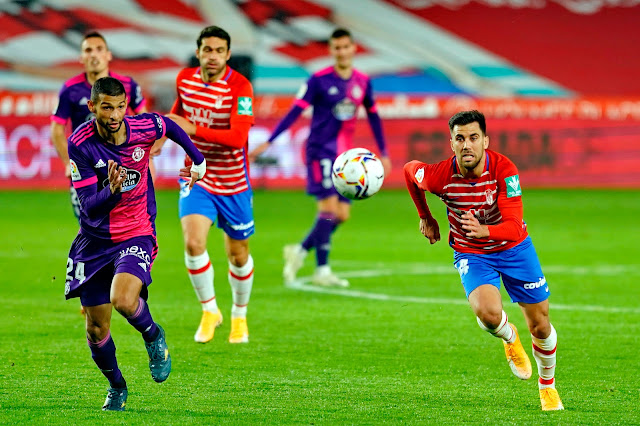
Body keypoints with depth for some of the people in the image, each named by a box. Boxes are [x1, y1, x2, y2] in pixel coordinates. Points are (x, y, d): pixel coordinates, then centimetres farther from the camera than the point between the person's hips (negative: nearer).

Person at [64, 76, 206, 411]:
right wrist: (113, 191, -40)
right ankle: (116, 386, 31)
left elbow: (169, 126, 14)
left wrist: (198, 160, 23)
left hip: (136, 235, -1)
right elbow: (90, 208, -20)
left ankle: (154, 338, 4)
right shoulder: (80, 144, -17)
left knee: (123, 300, -29)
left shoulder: (143, 127, -13)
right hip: (95, 241, 1)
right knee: (96, 328, 4)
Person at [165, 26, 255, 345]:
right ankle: (209, 311, 2)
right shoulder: (184, 79, -2)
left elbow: (238, 137, -29)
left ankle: (239, 316, 35)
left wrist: (193, 129, -34)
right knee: (193, 243, -19)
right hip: (197, 178, 2)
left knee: (238, 255, 10)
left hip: (233, 184, -2)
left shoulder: (239, 87, -18)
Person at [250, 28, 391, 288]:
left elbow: (373, 117, 18)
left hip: (345, 155, 5)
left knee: (342, 215, 0)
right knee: (329, 207, -15)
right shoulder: (319, 80, -8)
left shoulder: (362, 82, 7)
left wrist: (383, 153, 19)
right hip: (320, 150, -5)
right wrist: (268, 143, -14)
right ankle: (322, 270, -10)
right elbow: (295, 112, -8)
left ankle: (300, 251, 18)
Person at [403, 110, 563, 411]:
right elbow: (409, 170, 1)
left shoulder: (504, 169, -27)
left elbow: (514, 226, -32)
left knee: (540, 326, 6)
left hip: (513, 248, 1)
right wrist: (426, 218, 10)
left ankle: (547, 385, 36)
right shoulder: (439, 176, -24)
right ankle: (510, 338, 9)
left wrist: (484, 230, -53)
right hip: (470, 254, 0)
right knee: (488, 313, -29)